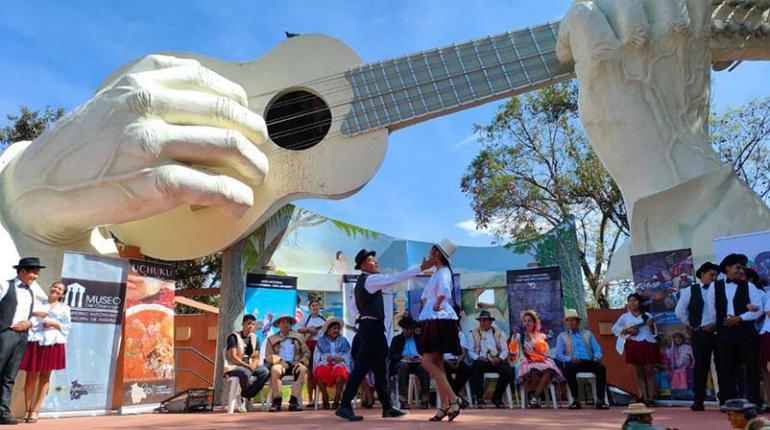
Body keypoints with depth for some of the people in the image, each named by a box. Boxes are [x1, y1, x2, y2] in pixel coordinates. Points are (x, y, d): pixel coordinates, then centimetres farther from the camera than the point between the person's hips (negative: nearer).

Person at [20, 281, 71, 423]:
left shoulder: (64, 308, 15)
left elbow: (67, 326, 7)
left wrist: (53, 323, -7)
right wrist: (34, 313, -14)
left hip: (52, 344, 0)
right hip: (35, 342, 0)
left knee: (45, 377, 1)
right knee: (31, 376, -2)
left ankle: (35, 410, 5)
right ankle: (27, 410, 6)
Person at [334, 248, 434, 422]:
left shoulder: (362, 282, 19)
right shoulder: (370, 279, -12)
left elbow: (355, 308, 23)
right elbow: (395, 278, -20)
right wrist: (421, 268, -20)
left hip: (368, 326, 10)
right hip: (372, 327, -10)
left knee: (379, 367, 12)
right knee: (362, 367, -9)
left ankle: (387, 406, 17)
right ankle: (345, 405, -7)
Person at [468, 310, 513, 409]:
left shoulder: (499, 333, 17)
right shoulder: (474, 333, 13)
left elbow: (505, 350, 9)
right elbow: (470, 351, 6)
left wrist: (499, 358, -11)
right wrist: (477, 358, -14)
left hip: (496, 361, 2)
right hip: (481, 361, -1)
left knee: (508, 372, -27)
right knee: (477, 366, -37)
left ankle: (496, 398, -2)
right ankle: (479, 398, -19)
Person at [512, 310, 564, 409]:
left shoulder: (541, 336, 19)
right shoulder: (520, 336, 17)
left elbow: (544, 351, 6)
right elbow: (513, 350, 6)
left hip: (541, 361, 2)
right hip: (527, 363, -2)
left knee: (549, 370, -34)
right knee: (534, 370, -38)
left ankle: (534, 397, -28)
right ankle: (539, 397, -19)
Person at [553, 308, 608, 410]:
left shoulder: (588, 334, 23)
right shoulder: (562, 336, 16)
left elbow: (597, 350, 17)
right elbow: (558, 354, 5)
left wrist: (597, 357, -7)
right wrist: (570, 359, -15)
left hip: (589, 362, 2)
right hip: (573, 363, -2)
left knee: (601, 368, -30)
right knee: (569, 368, -36)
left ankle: (600, 400, -31)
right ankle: (576, 400, -29)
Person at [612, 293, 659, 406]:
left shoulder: (647, 315, 7)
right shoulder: (625, 317, 8)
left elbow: (654, 332, 7)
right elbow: (614, 328, 11)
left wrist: (651, 325, -13)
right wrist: (627, 330, -3)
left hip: (648, 345, -1)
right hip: (634, 346, 1)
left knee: (649, 372, -2)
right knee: (639, 372, 3)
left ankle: (651, 398, -1)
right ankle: (644, 398, 6)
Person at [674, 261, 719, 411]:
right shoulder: (690, 291, 4)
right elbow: (680, 311, 3)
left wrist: (719, 324, -5)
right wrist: (692, 326, 3)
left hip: (718, 332, 2)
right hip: (700, 333, -2)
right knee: (701, 365, -3)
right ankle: (698, 400, 6)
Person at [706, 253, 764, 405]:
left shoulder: (749, 286, 5)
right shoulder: (715, 287, 7)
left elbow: (758, 309, -2)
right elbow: (712, 310, 13)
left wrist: (739, 318, -11)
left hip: (745, 331, -1)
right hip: (724, 332, 1)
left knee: (751, 367, 1)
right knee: (726, 368, 4)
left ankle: (754, 402, 9)